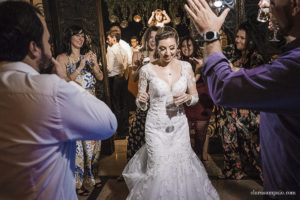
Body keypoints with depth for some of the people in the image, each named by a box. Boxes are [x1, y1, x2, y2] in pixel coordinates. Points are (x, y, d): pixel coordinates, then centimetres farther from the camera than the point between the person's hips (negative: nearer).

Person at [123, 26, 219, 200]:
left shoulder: (186, 67, -1)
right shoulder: (147, 70, -8)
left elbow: (195, 97, 8)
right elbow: (142, 105, 1)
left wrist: (187, 97, -15)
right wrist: (141, 100, -22)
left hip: (180, 126, 2)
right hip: (156, 128, -2)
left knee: (182, 169, 10)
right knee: (159, 172, 2)